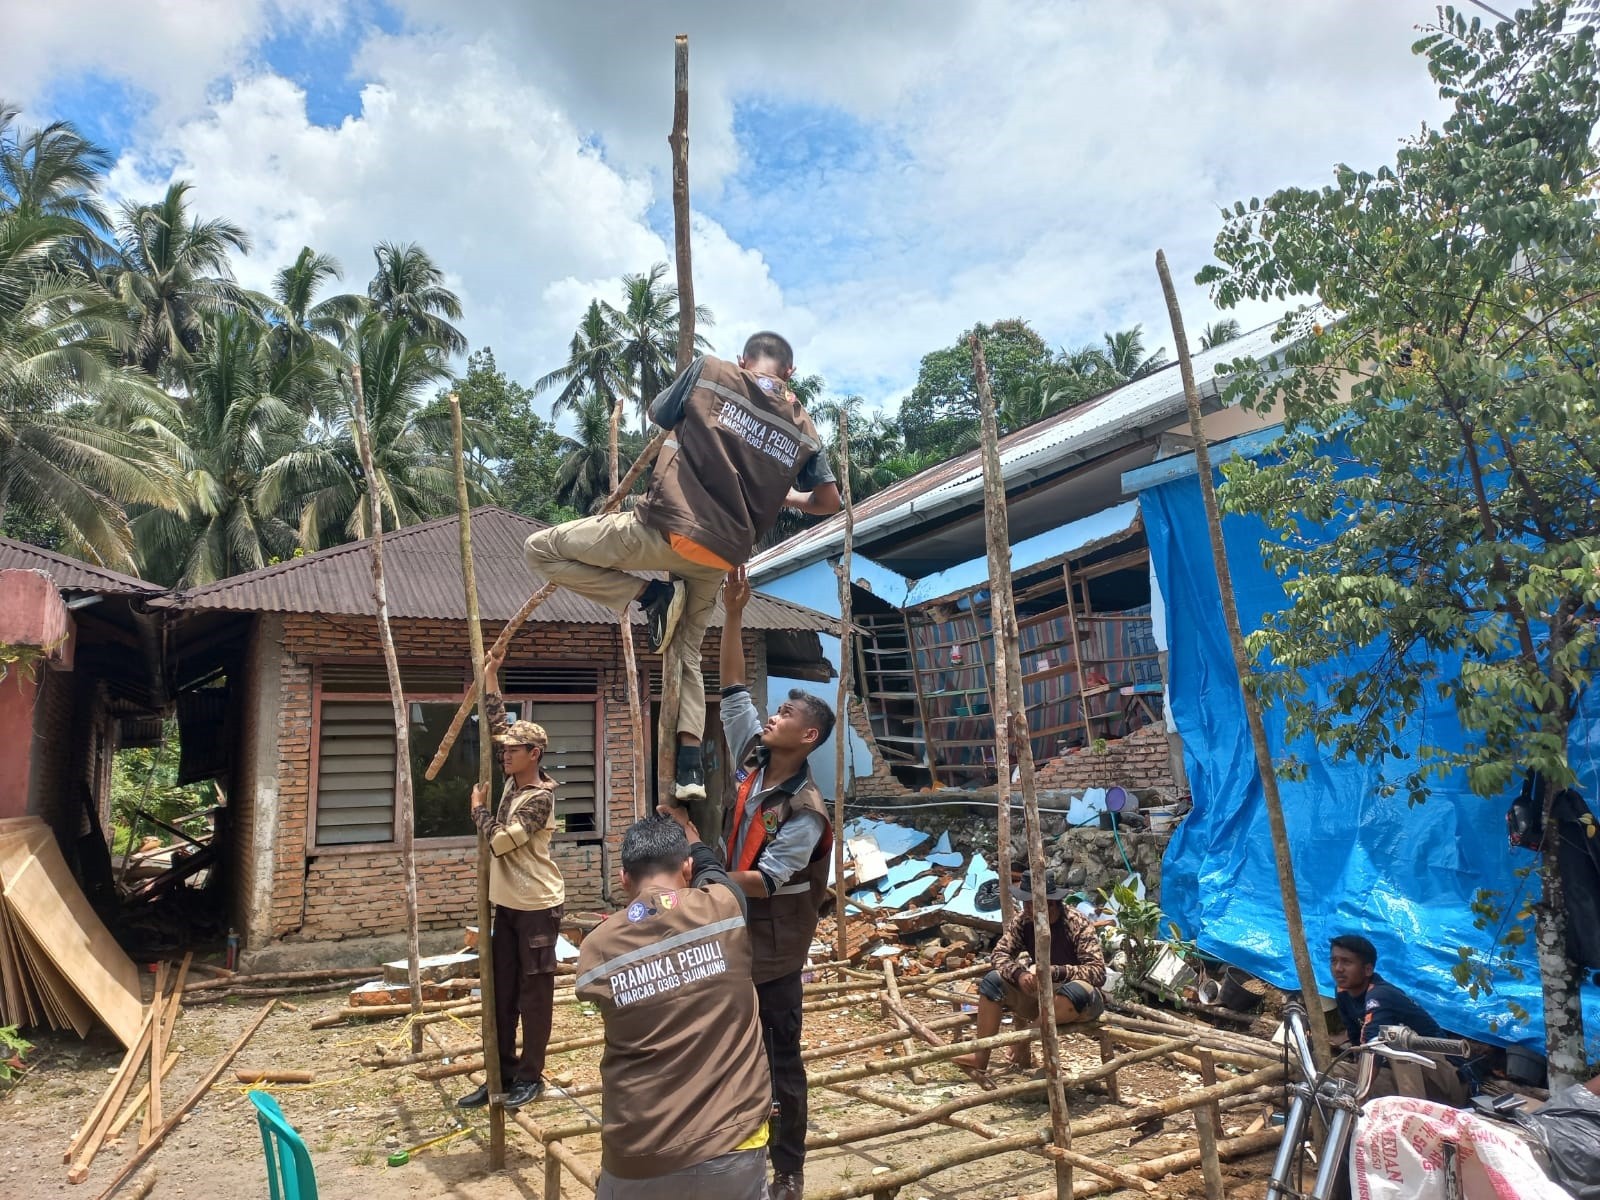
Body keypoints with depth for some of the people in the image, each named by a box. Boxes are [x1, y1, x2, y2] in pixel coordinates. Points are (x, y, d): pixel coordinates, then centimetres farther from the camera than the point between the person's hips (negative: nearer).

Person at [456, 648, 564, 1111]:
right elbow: (498, 724, 10)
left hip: (538, 908, -8)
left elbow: (499, 841, -22)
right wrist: (489, 676, 7)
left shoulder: (540, 798, -18)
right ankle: (502, 1074, 22)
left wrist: (479, 807, -6)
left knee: (533, 993, 2)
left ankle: (529, 1076, 13)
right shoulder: (512, 782, 5)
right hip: (507, 905, 9)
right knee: (501, 993, 12)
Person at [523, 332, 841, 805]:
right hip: (720, 556, 5)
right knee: (686, 656, 23)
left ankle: (650, 594, -1)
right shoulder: (803, 428, 11)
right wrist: (783, 496, 38)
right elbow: (829, 501, 19)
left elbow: (657, 414, 20)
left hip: (668, 527, -5)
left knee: (540, 550, 7)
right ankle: (691, 768, 12)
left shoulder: (710, 372, 4)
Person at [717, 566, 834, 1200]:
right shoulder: (753, 757, -3)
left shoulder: (804, 810, -21)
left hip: (774, 945, -7)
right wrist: (733, 616, -9)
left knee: (781, 1057, 7)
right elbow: (733, 688, -3)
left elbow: (768, 880, -24)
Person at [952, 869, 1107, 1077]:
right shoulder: (1022, 921, -7)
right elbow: (998, 954, -7)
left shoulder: (1077, 924, -21)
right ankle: (981, 1057, -19)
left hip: (1081, 1001, -5)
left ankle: (1025, 1041, -21)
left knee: (1076, 990, -38)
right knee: (993, 981, -14)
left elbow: (1098, 972, -25)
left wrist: (1054, 971, -37)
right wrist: (1018, 973, -28)